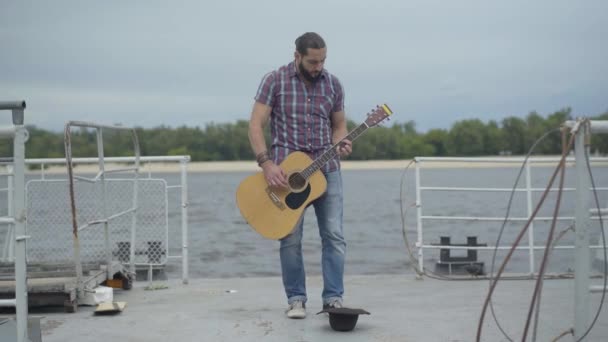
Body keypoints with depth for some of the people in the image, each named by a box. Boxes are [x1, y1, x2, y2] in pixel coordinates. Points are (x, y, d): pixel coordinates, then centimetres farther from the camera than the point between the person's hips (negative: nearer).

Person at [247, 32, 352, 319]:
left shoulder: (333, 84, 6)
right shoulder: (274, 81, -4)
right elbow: (256, 125, -6)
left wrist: (341, 145, -7)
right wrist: (266, 163, -17)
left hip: (327, 168, 3)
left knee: (334, 235, -3)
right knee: (290, 238, -2)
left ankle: (333, 298, 6)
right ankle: (295, 299, 11)